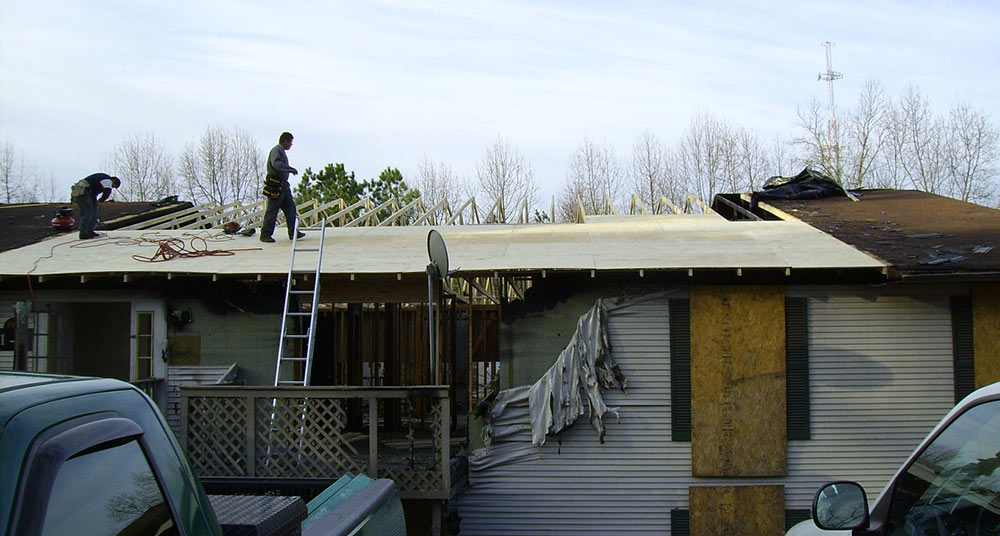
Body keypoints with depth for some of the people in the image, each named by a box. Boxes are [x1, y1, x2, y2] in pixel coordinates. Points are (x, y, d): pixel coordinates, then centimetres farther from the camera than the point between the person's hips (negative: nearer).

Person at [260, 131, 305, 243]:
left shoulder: (281, 151, 20)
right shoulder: (276, 150, -11)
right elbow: (276, 164, -28)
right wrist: (291, 169, -25)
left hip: (283, 186, 10)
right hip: (275, 186, -10)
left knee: (290, 208, 9)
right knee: (272, 210, -6)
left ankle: (293, 233, 12)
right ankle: (265, 235, -1)